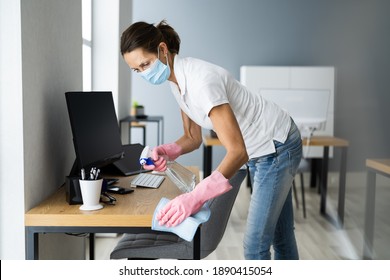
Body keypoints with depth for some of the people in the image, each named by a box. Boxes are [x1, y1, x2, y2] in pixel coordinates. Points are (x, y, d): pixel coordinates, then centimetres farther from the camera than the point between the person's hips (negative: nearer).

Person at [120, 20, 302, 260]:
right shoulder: (177, 81, -3)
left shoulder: (201, 79, -31)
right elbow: (193, 138, 5)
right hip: (260, 149, 9)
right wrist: (167, 151, -15)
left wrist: (196, 197, -42)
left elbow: (237, 151, -35)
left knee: (256, 245, -4)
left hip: (277, 147, -9)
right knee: (280, 235, 20)